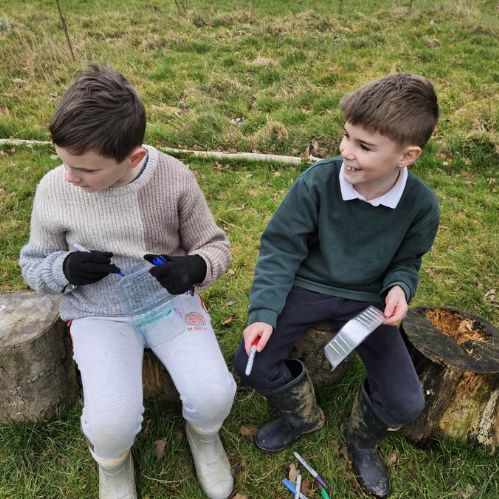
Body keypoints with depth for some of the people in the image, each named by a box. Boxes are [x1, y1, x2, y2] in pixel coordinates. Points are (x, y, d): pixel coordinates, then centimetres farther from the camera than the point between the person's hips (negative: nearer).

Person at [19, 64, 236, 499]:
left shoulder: (174, 178, -13)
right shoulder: (54, 189, -10)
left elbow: (215, 246, 1)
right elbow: (33, 265, 5)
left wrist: (194, 267, -23)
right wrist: (65, 268, -18)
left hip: (171, 300, 0)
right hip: (97, 313, 1)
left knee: (214, 396, -20)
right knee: (113, 423, -21)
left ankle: (203, 433, 20)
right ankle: (112, 462, 20)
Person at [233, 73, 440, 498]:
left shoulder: (421, 204, -14)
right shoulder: (317, 181, -21)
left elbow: (406, 262, 3)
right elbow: (281, 249, -14)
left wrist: (398, 288, -21)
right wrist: (264, 312, -25)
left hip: (368, 299, 1)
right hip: (308, 286, 0)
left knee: (406, 404, -12)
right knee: (250, 362, -17)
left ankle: (361, 436, 27)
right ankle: (304, 415, 17)